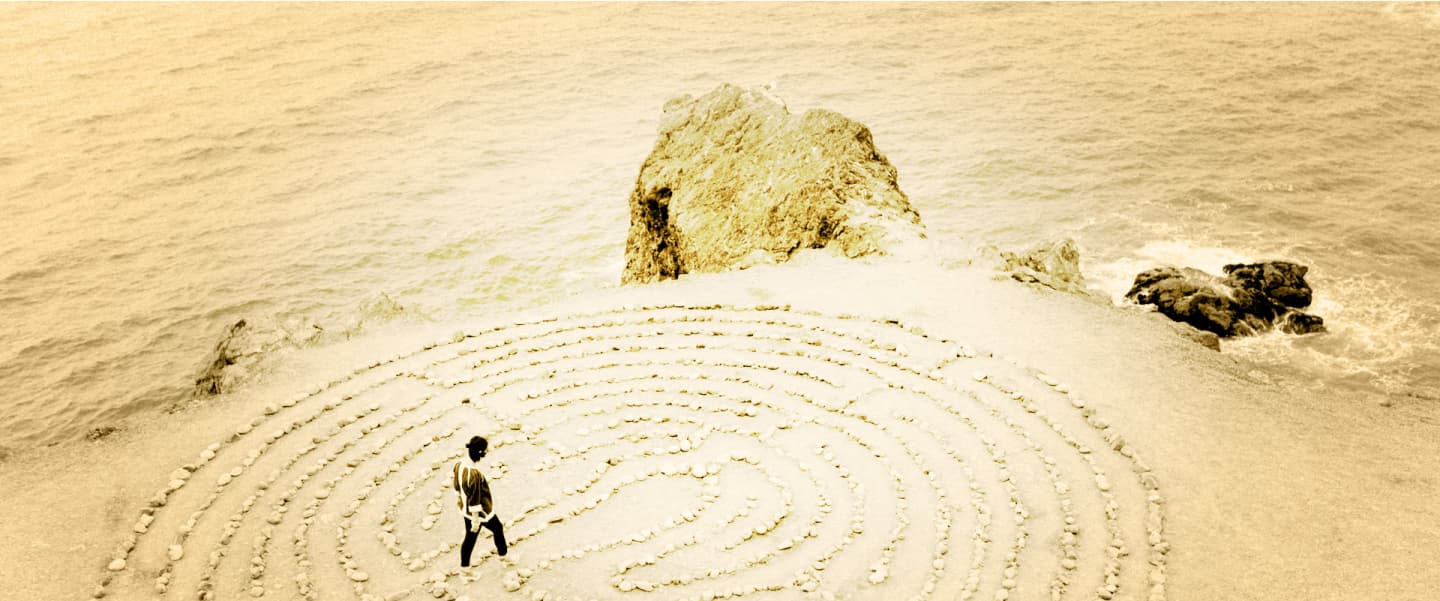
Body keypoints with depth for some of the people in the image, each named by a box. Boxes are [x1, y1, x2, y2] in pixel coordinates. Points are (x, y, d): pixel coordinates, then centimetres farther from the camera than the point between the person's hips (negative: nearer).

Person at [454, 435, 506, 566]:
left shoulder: (459, 464, -11)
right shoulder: (474, 473, -37)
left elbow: (457, 487, 5)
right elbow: (475, 500, -29)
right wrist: (475, 520, -19)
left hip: (466, 510, 7)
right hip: (481, 511, -7)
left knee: (469, 538, 22)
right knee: (498, 529, 22)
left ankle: (464, 566, 33)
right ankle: (502, 553, 45)